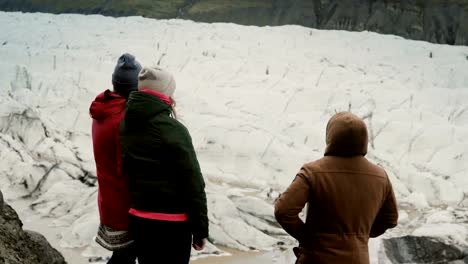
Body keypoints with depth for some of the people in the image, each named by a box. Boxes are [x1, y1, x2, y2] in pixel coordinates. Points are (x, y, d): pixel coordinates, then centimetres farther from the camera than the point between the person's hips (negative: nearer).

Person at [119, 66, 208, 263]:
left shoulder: (126, 126, 3)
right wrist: (200, 228, -9)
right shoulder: (172, 130, -17)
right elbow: (193, 184, -15)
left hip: (138, 218, 7)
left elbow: (127, 170, 10)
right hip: (171, 222, -6)